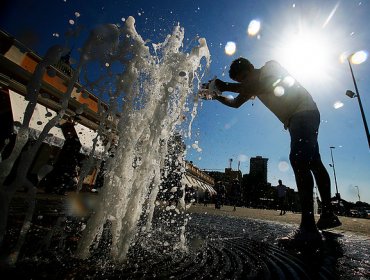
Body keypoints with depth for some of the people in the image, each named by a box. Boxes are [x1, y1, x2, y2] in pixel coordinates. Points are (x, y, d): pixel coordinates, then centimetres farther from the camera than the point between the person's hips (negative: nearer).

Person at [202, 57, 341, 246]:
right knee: (313, 163, 11)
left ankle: (308, 227, -28)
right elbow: (235, 103, 16)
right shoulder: (254, 85, 14)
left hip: (305, 112, -10)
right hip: (296, 119, 10)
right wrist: (217, 96, 2)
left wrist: (226, 86, -28)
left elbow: (262, 87, -30)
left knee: (299, 161, -25)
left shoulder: (271, 66, -9)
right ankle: (328, 215, 23)